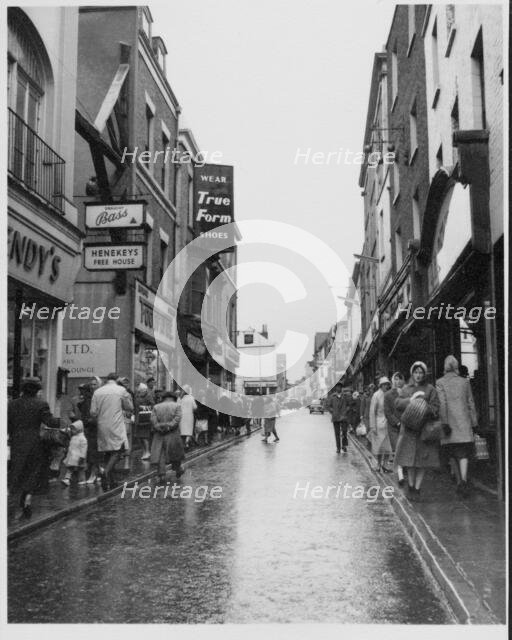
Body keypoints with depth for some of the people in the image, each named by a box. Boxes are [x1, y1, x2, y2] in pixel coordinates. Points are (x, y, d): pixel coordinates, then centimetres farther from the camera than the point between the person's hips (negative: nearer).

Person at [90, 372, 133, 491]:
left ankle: (110, 481, 14)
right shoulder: (121, 390, -3)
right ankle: (106, 471, -27)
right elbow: (130, 407, 3)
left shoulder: (97, 392, 5)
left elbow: (93, 412, 2)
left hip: (102, 427, 4)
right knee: (118, 450, -3)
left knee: (108, 452, 12)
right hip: (116, 426, -4)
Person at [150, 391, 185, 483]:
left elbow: (153, 420, -5)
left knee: (160, 455, 2)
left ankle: (161, 475, -7)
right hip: (173, 434, -1)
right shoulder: (177, 406, 3)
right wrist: (168, 426, -14)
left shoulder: (156, 407, 9)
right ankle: (178, 470, 29)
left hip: (159, 435, 1)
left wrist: (160, 428, -10)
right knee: (175, 453, 15)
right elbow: (177, 419, -11)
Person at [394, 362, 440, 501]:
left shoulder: (430, 389, 5)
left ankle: (417, 489, 6)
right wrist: (411, 399, -15)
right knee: (410, 459, 0)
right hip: (409, 428, 1)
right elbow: (398, 403, 0)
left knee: (422, 460, -2)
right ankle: (411, 487, 15)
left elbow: (435, 408, -2)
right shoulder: (406, 389, 13)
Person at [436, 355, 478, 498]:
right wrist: (474, 423, 13)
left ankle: (458, 480, 13)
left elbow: (442, 404, -10)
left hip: (449, 422, -1)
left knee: (452, 453, 11)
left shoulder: (440, 383, -2)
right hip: (464, 422, 1)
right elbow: (471, 404, 8)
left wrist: (443, 423, -9)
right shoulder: (465, 382, 6)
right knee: (463, 454, -1)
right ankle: (463, 480, -20)